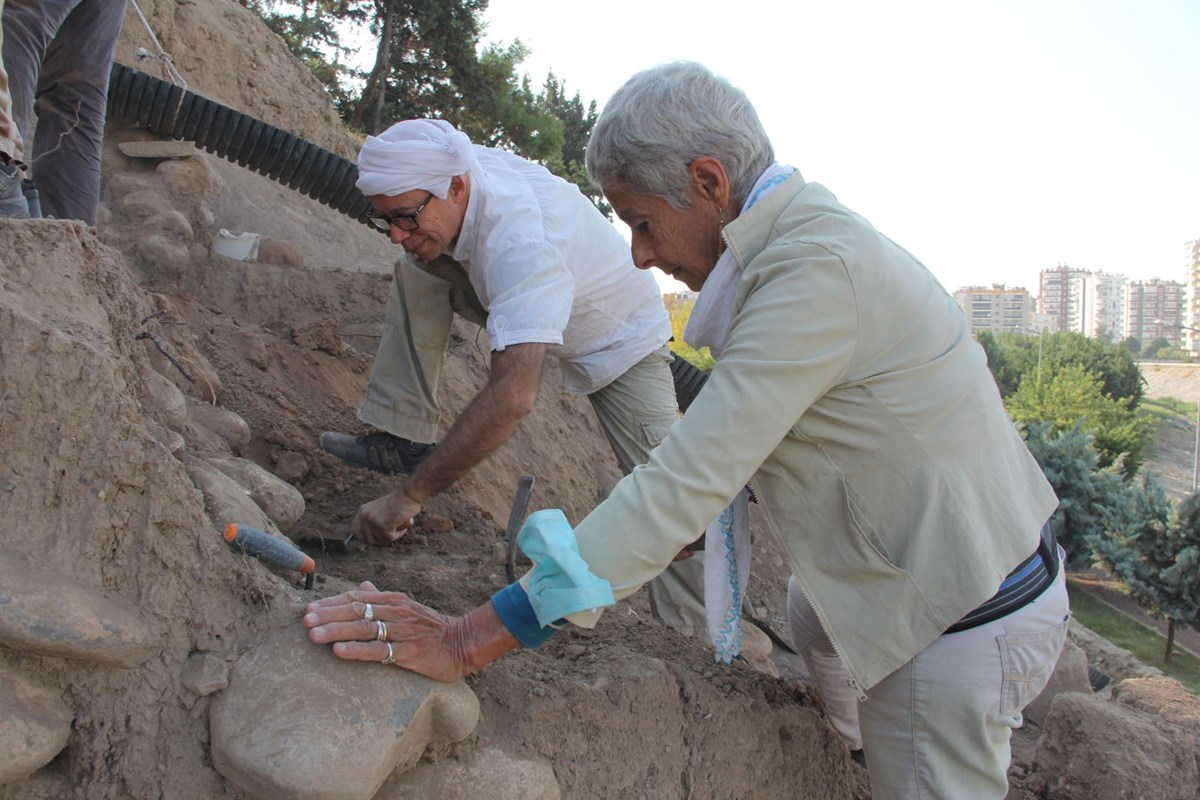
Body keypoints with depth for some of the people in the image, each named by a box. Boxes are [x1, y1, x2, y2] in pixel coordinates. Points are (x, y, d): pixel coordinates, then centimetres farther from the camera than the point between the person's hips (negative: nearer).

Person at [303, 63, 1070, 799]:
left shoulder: (817, 270, -28)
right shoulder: (819, 235, 3)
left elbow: (684, 485, -32)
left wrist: (471, 640, -31)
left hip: (959, 624, -10)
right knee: (813, 617, 32)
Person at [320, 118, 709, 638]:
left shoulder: (521, 240, -43)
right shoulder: (456, 170, -19)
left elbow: (513, 398, -52)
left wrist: (409, 495, -50)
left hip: (622, 342, -7)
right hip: (526, 313, 8)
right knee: (415, 271, -9)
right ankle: (403, 438, -6)